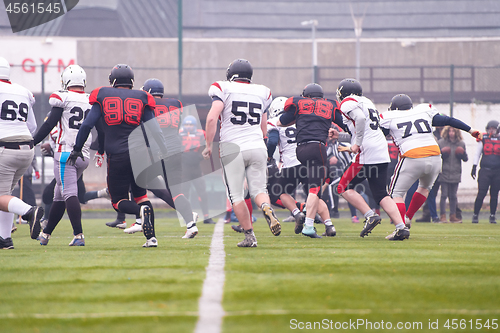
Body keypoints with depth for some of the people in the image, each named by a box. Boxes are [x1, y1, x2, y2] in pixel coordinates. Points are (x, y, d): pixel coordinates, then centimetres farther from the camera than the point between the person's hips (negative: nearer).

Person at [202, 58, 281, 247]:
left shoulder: (224, 90, 0)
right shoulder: (261, 93, 13)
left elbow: (212, 118, -13)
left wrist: (209, 145, -4)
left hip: (233, 148, -3)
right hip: (257, 147, 3)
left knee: (236, 195, 5)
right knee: (258, 190, 10)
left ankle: (249, 236, 0)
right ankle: (267, 208, -24)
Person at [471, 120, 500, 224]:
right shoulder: (483, 139, 5)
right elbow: (477, 154, 10)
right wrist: (474, 167, 6)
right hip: (484, 170, -1)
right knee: (481, 194, -8)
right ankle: (475, 215, 1)